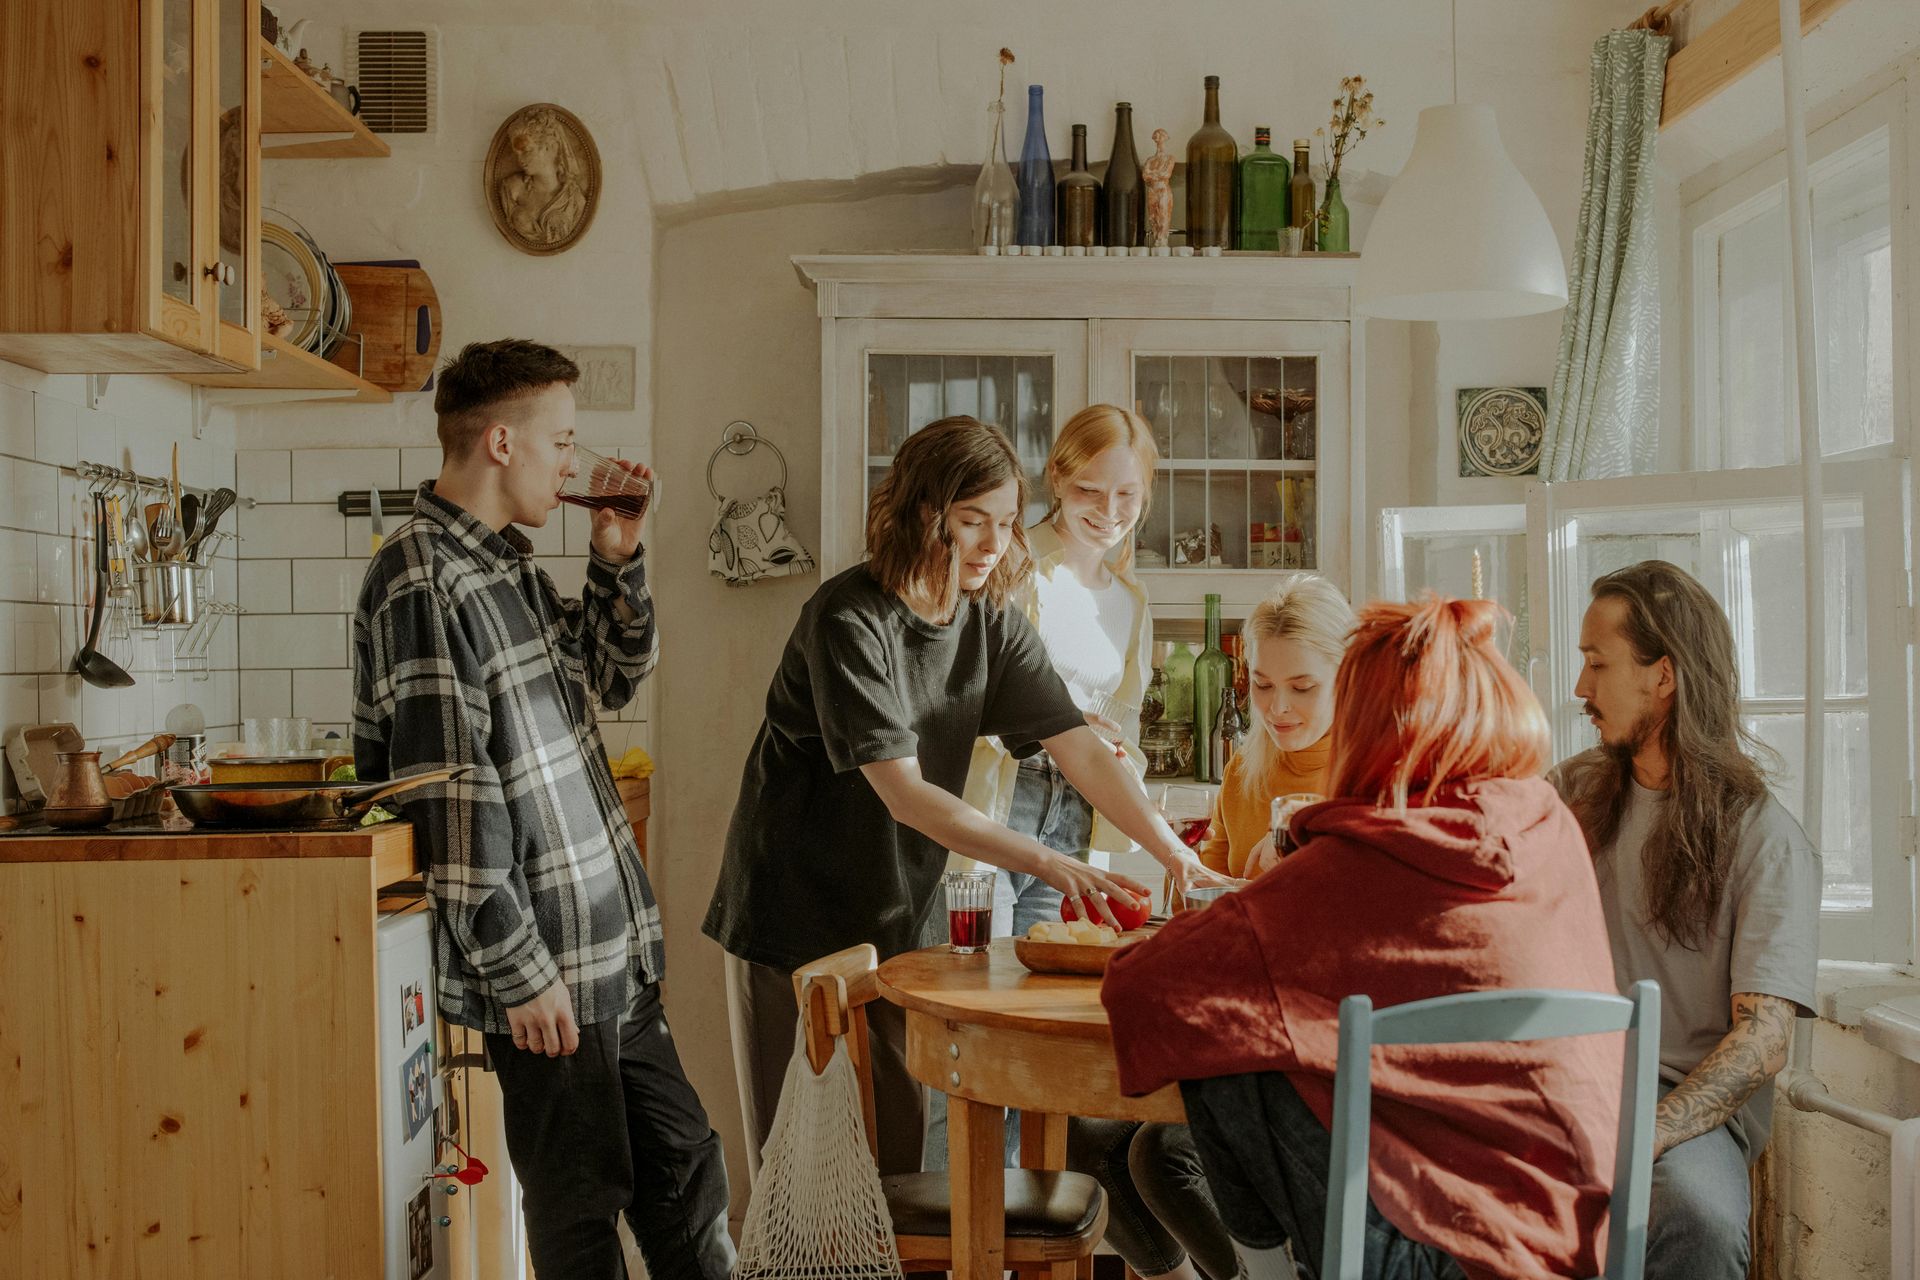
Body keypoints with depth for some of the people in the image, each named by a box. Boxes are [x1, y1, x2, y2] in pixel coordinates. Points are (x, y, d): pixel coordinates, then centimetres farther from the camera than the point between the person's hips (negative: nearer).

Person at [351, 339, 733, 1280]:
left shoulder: (507, 564, 12)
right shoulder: (424, 584, -18)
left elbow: (611, 676, 25)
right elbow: (450, 806, -21)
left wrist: (618, 561, 8)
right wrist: (519, 972, -19)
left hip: (610, 952, 9)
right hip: (545, 968, -9)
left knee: (683, 1168, 17)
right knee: (582, 1203, 5)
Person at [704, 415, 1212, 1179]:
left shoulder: (993, 625, 0)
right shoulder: (848, 621, -20)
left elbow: (1083, 752, -6)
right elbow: (904, 795, -26)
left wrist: (1180, 857, -20)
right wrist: (1049, 865, -34)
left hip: (903, 915, 6)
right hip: (797, 920, -6)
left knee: (897, 1149, 7)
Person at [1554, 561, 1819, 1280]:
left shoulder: (1766, 838, -6)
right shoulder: (1577, 788, 12)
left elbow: (1763, 1040, -15)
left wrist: (1635, 1140, -28)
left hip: (1693, 1099, -4)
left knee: (1698, 1217, -38)